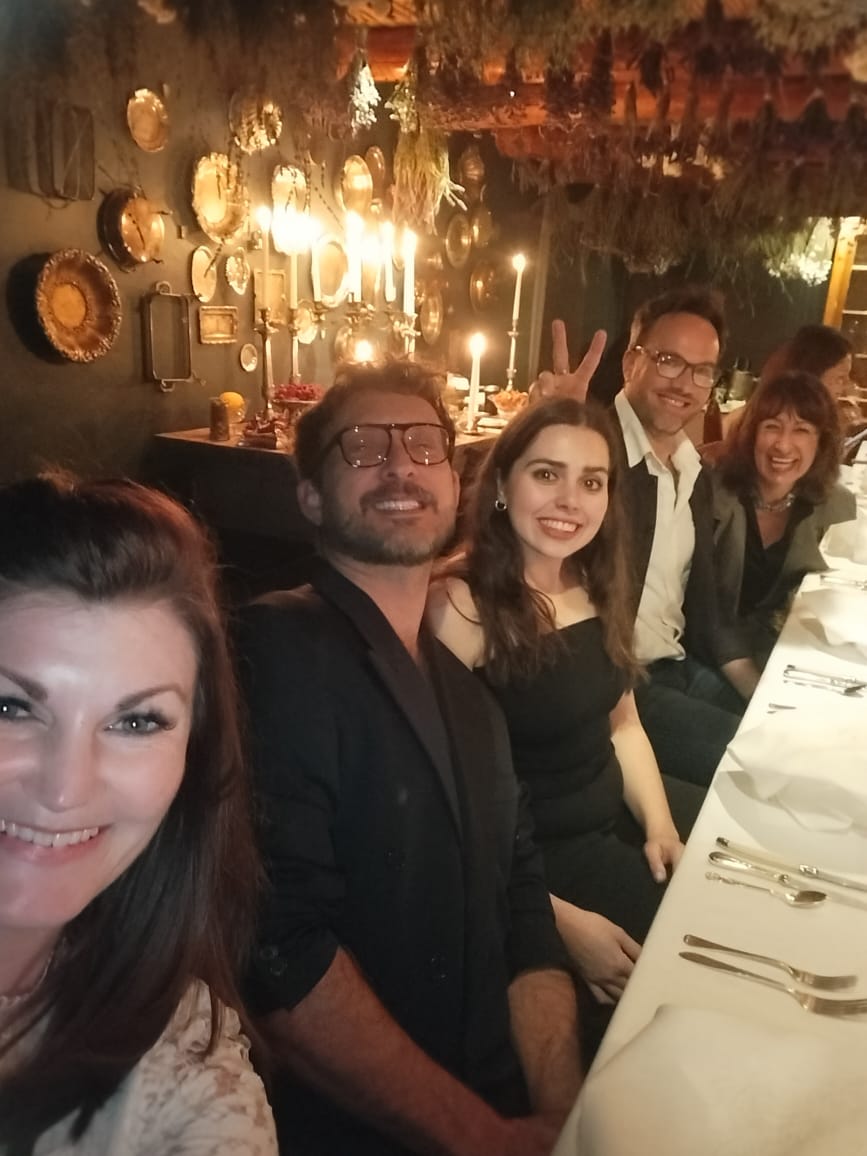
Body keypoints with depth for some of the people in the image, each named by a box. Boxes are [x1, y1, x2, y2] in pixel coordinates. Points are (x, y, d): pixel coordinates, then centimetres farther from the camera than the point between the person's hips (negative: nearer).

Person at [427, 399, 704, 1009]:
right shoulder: (460, 604, -21)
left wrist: (659, 825, -5)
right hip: (529, 849, -7)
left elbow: (622, 723, 12)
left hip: (616, 811, 8)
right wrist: (562, 923, -24)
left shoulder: (595, 586, 3)